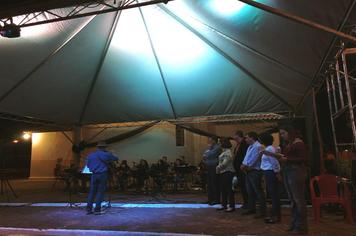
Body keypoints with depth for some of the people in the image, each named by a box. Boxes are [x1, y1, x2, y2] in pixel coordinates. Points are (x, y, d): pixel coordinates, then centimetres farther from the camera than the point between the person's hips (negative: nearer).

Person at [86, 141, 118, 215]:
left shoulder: (90, 155, 8)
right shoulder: (106, 154, -5)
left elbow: (88, 165, 15)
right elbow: (116, 159, 6)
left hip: (94, 175, 4)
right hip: (102, 175, -4)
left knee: (92, 191, 10)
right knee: (100, 192, 2)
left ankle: (89, 209, 11)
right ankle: (97, 210, 3)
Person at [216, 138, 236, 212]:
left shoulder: (228, 152, -16)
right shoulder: (224, 151, 15)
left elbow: (225, 163, -21)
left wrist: (218, 167, -8)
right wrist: (218, 168, 5)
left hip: (228, 172, -10)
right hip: (223, 172, 10)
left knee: (229, 189, -4)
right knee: (223, 189, 14)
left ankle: (232, 206, 3)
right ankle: (224, 205, 23)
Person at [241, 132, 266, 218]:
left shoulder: (257, 146, -16)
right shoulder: (250, 147, 16)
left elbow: (253, 160, -21)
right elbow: (246, 158, 16)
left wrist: (245, 165, -11)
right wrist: (243, 165, -1)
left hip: (255, 171, -10)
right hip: (249, 171, 10)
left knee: (258, 192, -4)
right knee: (250, 191, 17)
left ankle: (262, 211, 3)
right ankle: (251, 208, 28)